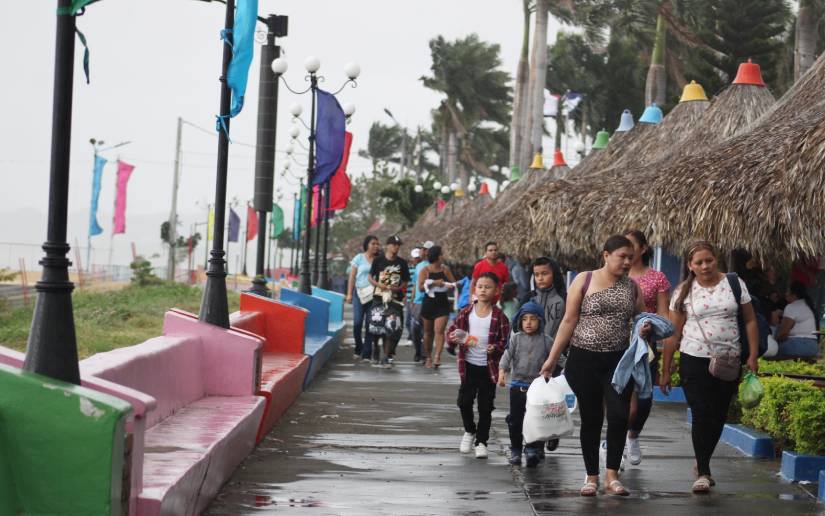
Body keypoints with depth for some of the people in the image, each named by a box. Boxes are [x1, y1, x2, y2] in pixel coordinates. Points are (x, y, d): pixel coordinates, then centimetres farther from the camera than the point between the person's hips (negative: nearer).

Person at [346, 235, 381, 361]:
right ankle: (358, 348, 14)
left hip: (373, 295, 1)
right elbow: (352, 277, 4)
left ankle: (366, 353, 4)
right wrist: (349, 293, -2)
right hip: (360, 293, -1)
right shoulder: (359, 258, 4)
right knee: (357, 323, -8)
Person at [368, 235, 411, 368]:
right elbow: (370, 277, 9)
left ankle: (386, 357, -4)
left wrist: (399, 288, -8)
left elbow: (405, 281, 13)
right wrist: (378, 284, -10)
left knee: (392, 327, -10)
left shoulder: (402, 263, 9)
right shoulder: (378, 260, 5)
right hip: (379, 297, 0)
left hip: (395, 298, 0)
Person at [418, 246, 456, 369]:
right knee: (428, 332, 9)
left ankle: (437, 357, -23)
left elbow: (453, 283, 11)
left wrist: (450, 285, -11)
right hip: (428, 303, 0)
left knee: (439, 330, -15)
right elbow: (421, 287, -10)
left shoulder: (445, 269, 6)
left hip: (443, 304, 1)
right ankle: (429, 358, 23)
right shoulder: (425, 270, -2)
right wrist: (434, 283, -21)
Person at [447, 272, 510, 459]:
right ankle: (469, 431, 26)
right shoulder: (466, 313, 2)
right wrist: (453, 338, -13)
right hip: (469, 365, 2)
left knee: (485, 406, 4)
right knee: (464, 401, 0)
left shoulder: (499, 316, -5)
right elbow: (453, 330, 8)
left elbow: (505, 340, -3)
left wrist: (496, 348, -22)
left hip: (489, 367, -2)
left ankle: (481, 441, 16)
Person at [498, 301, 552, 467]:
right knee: (515, 419, 7)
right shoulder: (516, 338, 1)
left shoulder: (546, 341, 0)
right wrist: (502, 372, -19)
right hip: (518, 384, 1)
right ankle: (515, 450, 18)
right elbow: (507, 355, -6)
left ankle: (532, 450, 3)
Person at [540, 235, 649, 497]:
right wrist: (552, 358, -4)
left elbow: (641, 319, 18)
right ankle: (591, 477, 16)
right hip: (584, 359, -2)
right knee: (591, 418, 4)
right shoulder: (584, 280, -2)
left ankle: (612, 476, 0)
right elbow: (569, 321, -2)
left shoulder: (631, 286, 8)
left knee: (619, 415, -10)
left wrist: (645, 329, -7)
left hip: (618, 360, 2)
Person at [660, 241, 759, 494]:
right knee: (702, 415, -8)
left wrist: (753, 356, -2)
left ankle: (701, 464, 27)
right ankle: (703, 473, 0)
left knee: (718, 416, 8)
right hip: (695, 361, -2)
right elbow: (673, 333, 2)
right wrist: (665, 370, 1)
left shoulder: (734, 284, 3)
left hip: (728, 361, 2)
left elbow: (750, 320, 6)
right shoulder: (683, 292, 0)